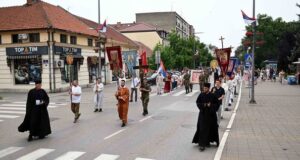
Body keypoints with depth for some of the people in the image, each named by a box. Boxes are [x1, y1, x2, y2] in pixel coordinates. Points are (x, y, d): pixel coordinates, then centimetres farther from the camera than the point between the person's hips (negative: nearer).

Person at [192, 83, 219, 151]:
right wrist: (203, 105, -16)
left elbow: (216, 104, -1)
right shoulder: (201, 95, -1)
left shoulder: (212, 96, -5)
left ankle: (207, 142, 27)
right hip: (203, 114, 0)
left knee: (210, 128, 9)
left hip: (211, 114, 0)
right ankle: (202, 144, 2)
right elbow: (197, 103, 1)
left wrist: (210, 105, -18)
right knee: (202, 129, -3)